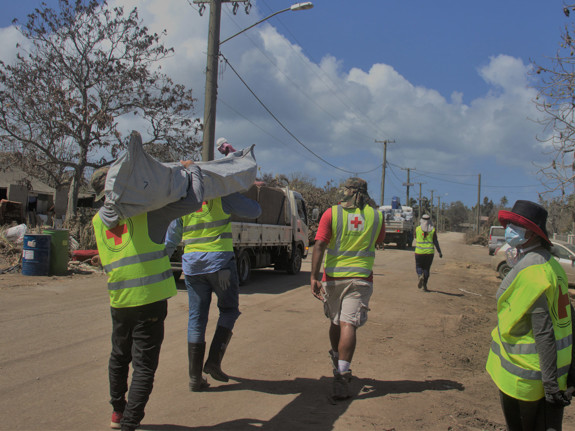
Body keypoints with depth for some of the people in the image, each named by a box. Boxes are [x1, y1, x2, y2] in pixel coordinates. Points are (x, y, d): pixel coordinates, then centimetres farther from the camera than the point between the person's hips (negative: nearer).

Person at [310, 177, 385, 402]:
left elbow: (319, 245, -12)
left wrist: (314, 277, -13)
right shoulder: (376, 216, 3)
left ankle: (337, 364, 40)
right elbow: (379, 242, 21)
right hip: (361, 278, 0)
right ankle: (342, 374, -24)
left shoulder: (332, 213, -3)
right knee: (348, 325, -9)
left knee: (335, 322, 19)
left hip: (333, 277, 1)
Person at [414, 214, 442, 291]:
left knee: (419, 266, 12)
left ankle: (420, 276, -20)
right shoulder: (433, 229, -2)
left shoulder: (417, 229, -2)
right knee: (427, 268, 10)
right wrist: (439, 252, -1)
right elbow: (435, 241, -5)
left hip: (419, 252, -1)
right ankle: (424, 285, 7)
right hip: (429, 252, 1)